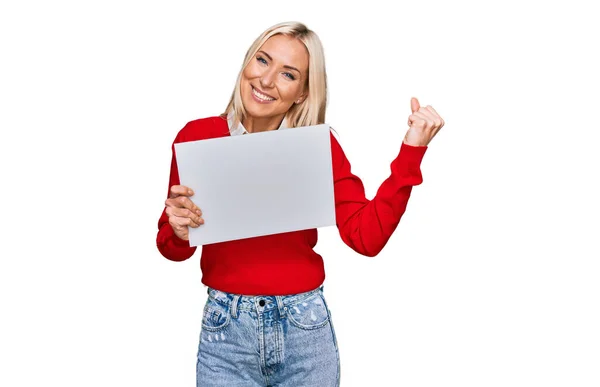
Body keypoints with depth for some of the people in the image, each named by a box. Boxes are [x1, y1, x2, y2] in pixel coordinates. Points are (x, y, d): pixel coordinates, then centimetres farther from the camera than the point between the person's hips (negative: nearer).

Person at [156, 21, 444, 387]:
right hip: (226, 328, 0)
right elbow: (173, 249, 3)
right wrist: (180, 232, -19)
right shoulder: (197, 136, -5)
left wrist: (411, 150, -14)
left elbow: (367, 237, -12)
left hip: (306, 327, 1)